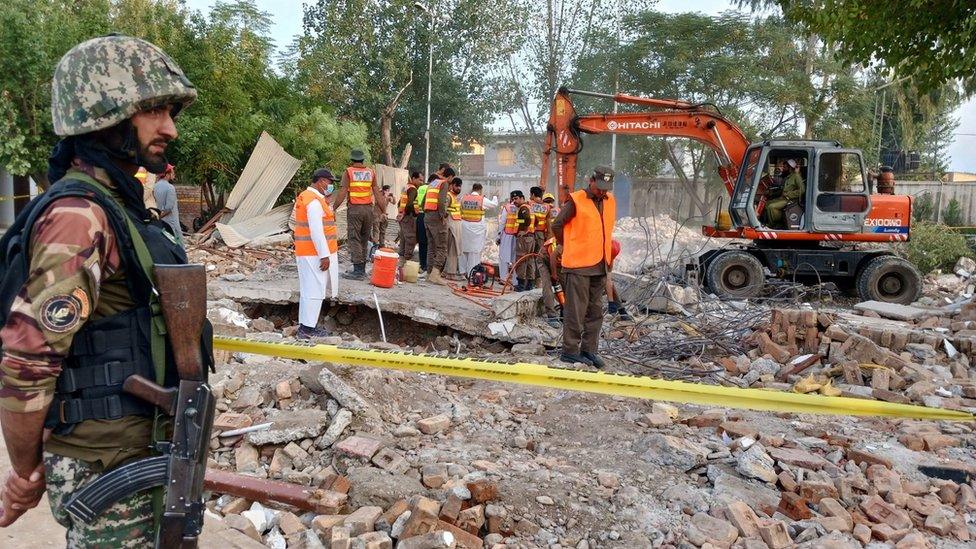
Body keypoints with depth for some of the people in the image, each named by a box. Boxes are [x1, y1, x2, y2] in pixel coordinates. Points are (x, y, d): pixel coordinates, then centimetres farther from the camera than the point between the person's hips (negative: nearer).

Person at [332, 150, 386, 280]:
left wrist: (333, 208, -4)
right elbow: (377, 193, 6)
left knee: (354, 239, -2)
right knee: (364, 239, 12)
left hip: (354, 208, -4)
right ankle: (362, 269, 16)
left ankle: (358, 270, -7)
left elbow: (342, 192, -8)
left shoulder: (348, 172, -2)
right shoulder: (371, 172, 9)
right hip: (368, 208, 4)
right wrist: (383, 210, 10)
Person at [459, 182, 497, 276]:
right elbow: (494, 204, 6)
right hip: (477, 227, -4)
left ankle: (463, 271, 17)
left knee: (464, 248, 12)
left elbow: (460, 210, 10)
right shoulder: (482, 199, -7)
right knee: (475, 251, 2)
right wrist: (495, 197, 25)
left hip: (465, 226, 4)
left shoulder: (464, 198, 1)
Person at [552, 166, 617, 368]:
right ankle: (570, 351, 6)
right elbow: (557, 225, -7)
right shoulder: (576, 201, -10)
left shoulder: (610, 201, 12)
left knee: (595, 311, 11)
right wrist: (565, 246, 6)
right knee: (575, 311, -2)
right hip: (578, 265, -7)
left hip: (600, 266, 7)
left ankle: (589, 350, 20)